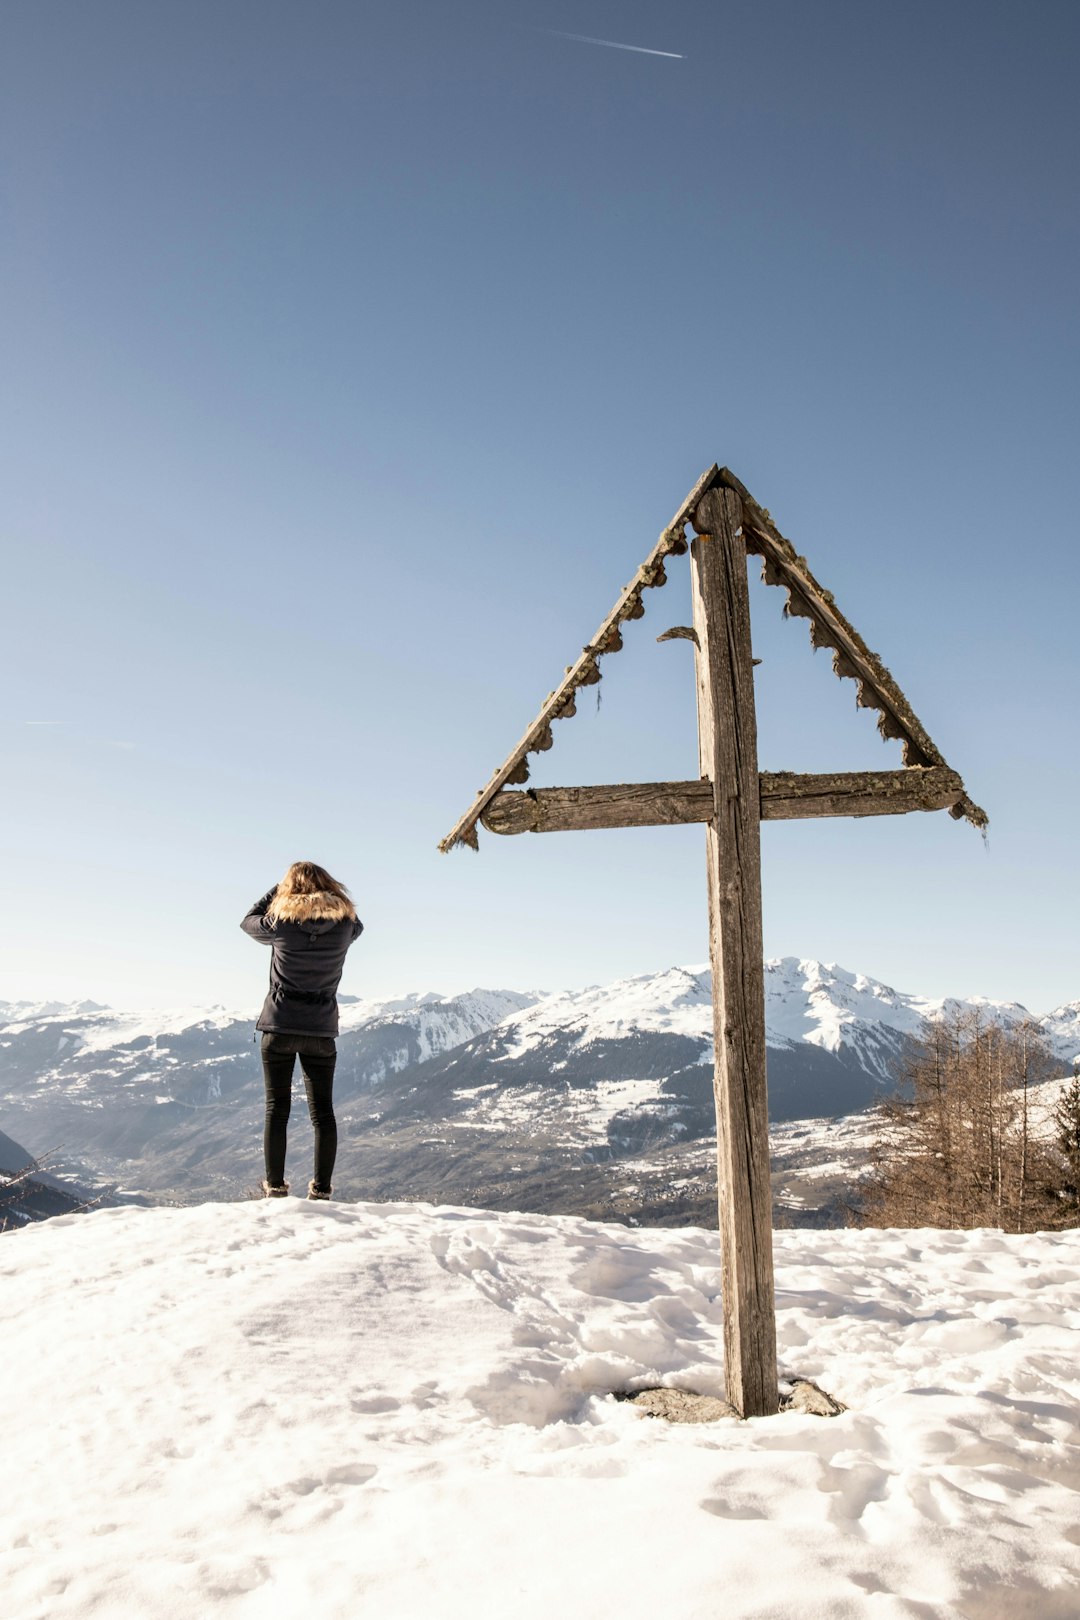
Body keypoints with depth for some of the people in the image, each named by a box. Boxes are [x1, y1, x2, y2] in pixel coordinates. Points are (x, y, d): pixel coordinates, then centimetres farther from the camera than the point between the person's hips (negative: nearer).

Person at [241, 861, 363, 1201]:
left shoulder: (281, 924, -9)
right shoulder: (344, 924, -4)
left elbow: (249, 922, 11)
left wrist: (277, 890, 15)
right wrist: (331, 897, 16)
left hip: (279, 1026, -1)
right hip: (322, 1030, 2)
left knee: (276, 1109, 4)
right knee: (322, 1111, 6)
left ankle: (275, 1187, 5)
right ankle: (321, 1189, 6)